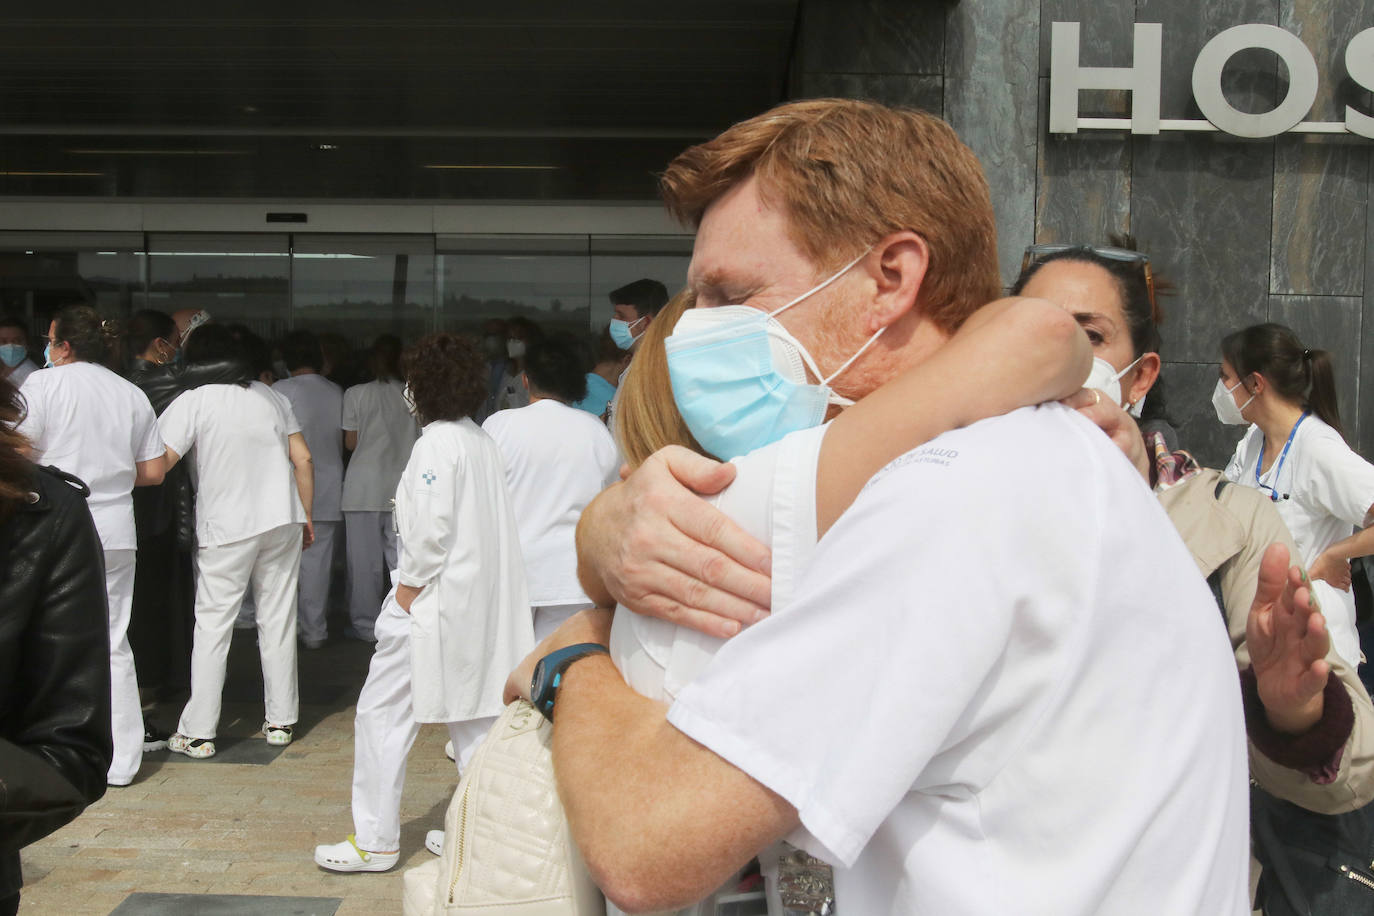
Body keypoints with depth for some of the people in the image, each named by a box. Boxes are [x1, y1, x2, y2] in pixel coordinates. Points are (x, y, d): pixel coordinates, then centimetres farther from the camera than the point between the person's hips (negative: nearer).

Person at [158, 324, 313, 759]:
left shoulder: (193, 400, -4)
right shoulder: (271, 396, 10)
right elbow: (302, 458, 8)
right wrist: (306, 517, 14)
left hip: (226, 527, -4)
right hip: (283, 520, 4)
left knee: (212, 625, 1)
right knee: (278, 621, 9)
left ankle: (198, 733, 3)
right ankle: (281, 721, 15)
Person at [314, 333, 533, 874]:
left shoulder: (437, 441, -14)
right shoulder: (483, 441, 10)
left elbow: (433, 526, -21)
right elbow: (486, 525, 11)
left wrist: (410, 585, -10)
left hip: (435, 601, -8)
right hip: (482, 601, 8)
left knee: (382, 715, 3)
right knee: (475, 717, 14)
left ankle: (375, 841, 9)